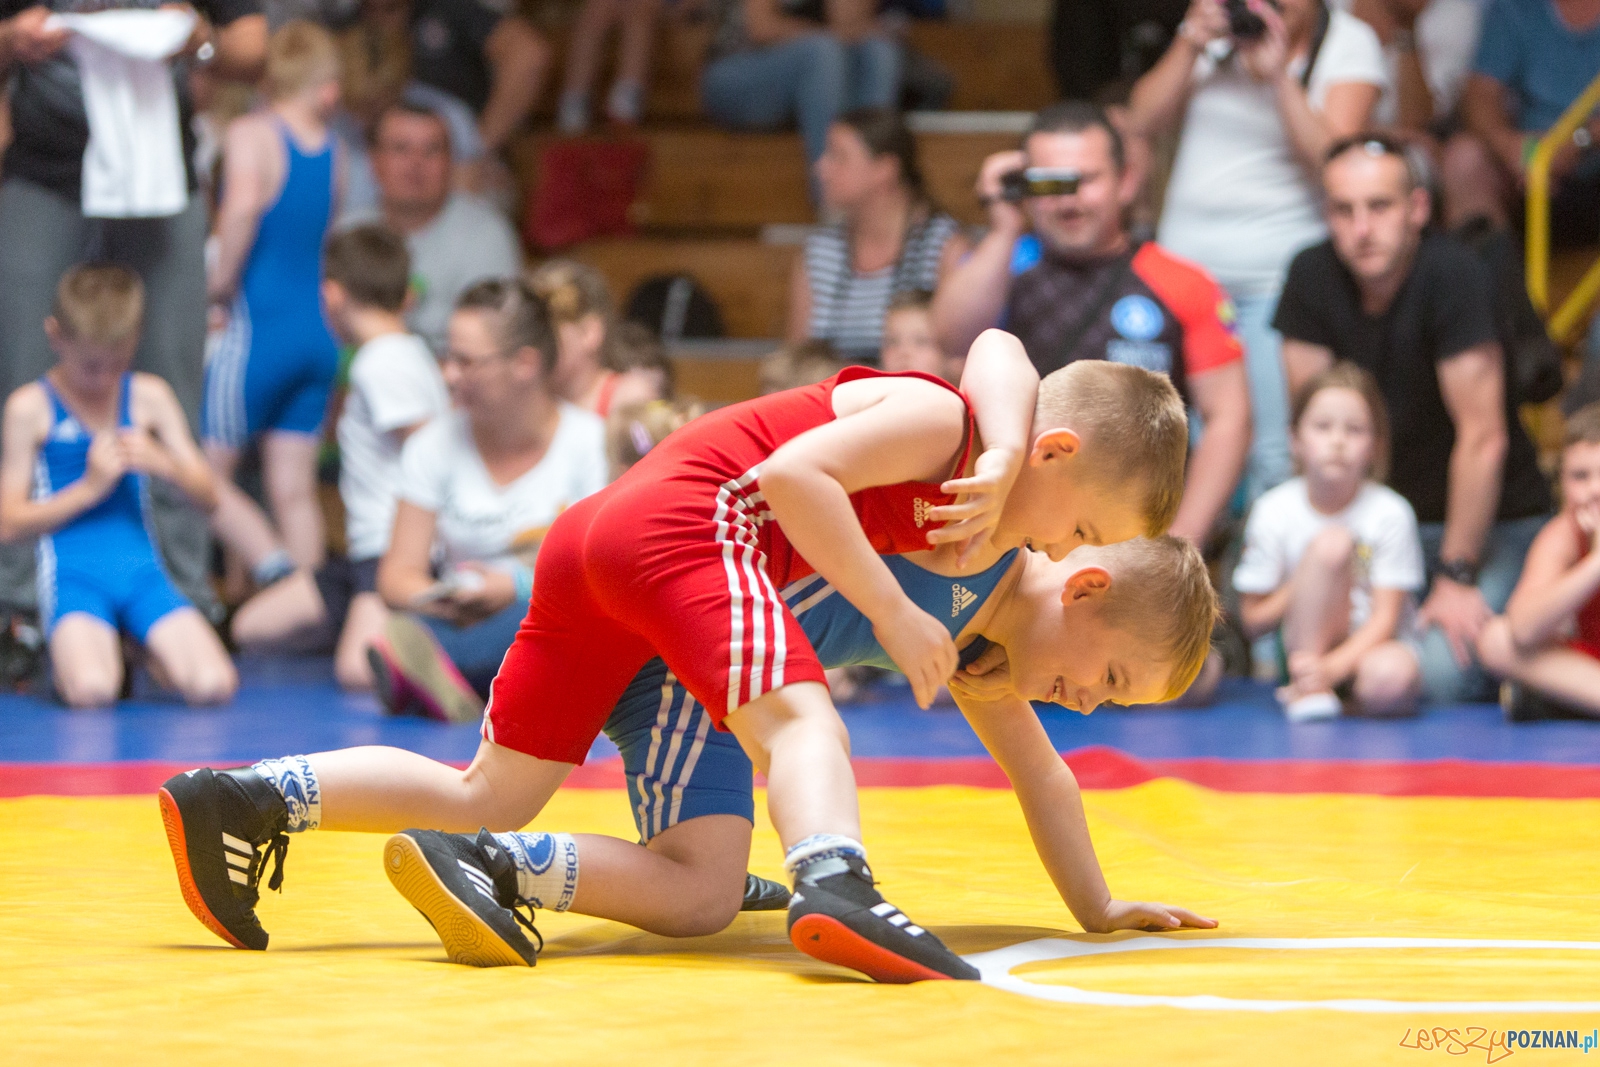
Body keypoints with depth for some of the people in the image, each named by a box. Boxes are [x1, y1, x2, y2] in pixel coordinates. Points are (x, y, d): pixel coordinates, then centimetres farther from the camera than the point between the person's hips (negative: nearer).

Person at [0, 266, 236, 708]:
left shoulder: (149, 397, 9)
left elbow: (207, 497, 10)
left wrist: (164, 464, -11)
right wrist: (89, 488, -12)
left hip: (143, 573, 3)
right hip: (73, 577, -3)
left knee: (214, 685, -19)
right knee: (92, 691, -32)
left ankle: (158, 657, 15)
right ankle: (65, 654, 5)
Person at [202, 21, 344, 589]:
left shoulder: (251, 133, -9)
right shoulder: (334, 150, 7)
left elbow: (243, 203, -28)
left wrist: (221, 281, -16)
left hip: (259, 325, -6)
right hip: (320, 329, 6)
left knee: (203, 471, 3)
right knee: (294, 487, 9)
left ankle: (275, 568, -13)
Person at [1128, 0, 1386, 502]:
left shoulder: (1349, 42, -1)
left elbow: (1335, 160, -13)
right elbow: (1145, 121, 4)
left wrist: (1278, 74, -18)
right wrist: (1191, 44, -8)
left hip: (1275, 272, -4)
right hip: (1185, 259, 4)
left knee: (1276, 453, -10)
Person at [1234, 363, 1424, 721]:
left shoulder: (1391, 513, -9)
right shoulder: (1274, 512, -6)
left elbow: (1385, 620, -13)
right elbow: (1252, 623, -3)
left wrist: (1333, 665, -30)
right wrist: (1302, 588, -20)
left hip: (1368, 650, -1)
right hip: (1307, 648, 1)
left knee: (1392, 676, -40)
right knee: (1332, 541, -26)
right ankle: (1307, 689, -22)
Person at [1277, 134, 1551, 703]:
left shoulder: (1454, 275, -23)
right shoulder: (1311, 276, -9)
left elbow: (1482, 438, -21)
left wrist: (1457, 577, -18)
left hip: (1491, 521, -4)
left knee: (1442, 673, -24)